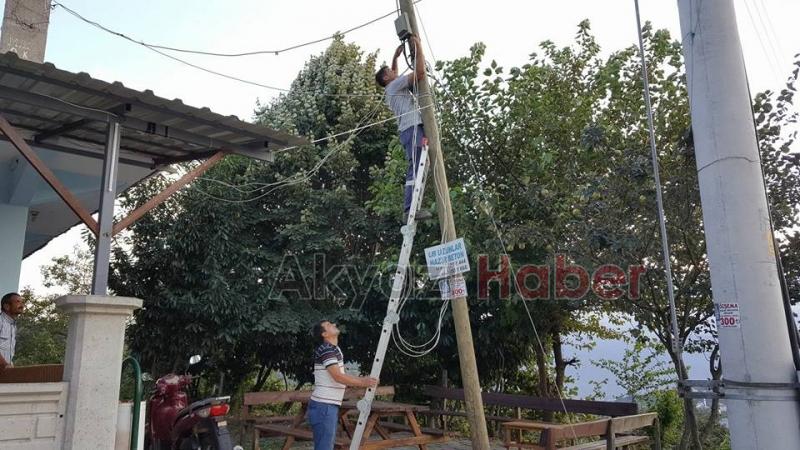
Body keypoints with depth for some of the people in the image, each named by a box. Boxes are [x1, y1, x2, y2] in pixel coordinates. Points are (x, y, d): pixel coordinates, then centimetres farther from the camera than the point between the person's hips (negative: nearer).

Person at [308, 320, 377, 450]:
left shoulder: (333, 349, 17)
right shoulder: (326, 349, -15)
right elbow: (338, 377, -20)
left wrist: (362, 379, 15)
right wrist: (362, 383, -13)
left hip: (330, 405, 10)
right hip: (323, 406, -10)